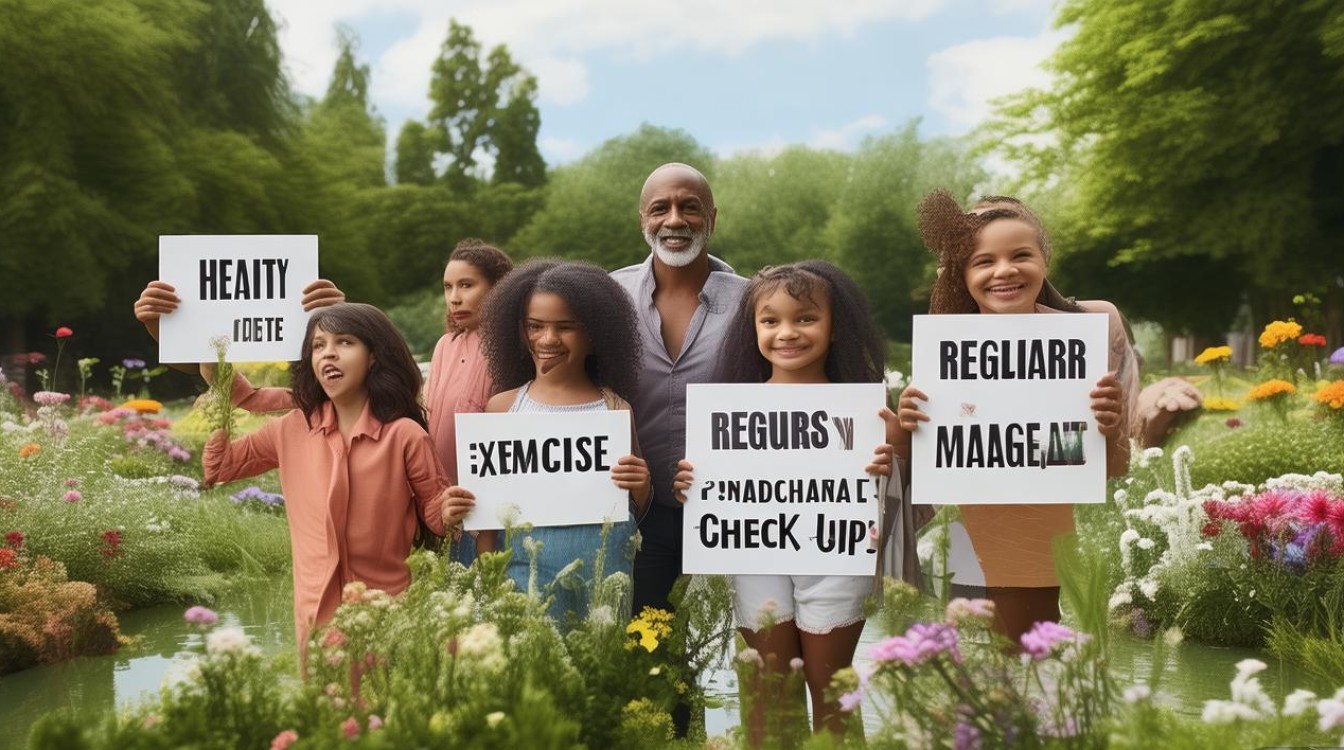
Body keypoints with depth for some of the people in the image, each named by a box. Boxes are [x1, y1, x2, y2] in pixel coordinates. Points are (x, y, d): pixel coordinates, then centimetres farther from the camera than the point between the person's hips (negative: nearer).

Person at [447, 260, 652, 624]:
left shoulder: (615, 409, 4)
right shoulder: (503, 407, 5)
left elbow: (637, 511, 12)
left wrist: (641, 488, -8)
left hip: (605, 566, 0)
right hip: (526, 564, 0)